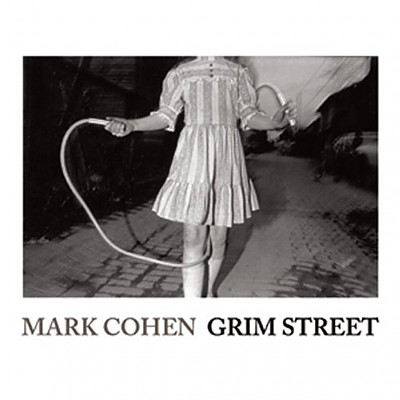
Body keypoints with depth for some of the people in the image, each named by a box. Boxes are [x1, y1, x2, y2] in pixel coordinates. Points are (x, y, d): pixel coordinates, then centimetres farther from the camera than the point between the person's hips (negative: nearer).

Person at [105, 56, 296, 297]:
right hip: (194, 157, -1)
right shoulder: (181, 73, 13)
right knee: (194, 240, -7)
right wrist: (131, 124, -5)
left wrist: (276, 122, -10)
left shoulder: (238, 73, 14)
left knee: (219, 237, 7)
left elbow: (249, 116, 10)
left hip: (227, 158, 2)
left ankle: (209, 291, 29)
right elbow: (166, 115, 9)